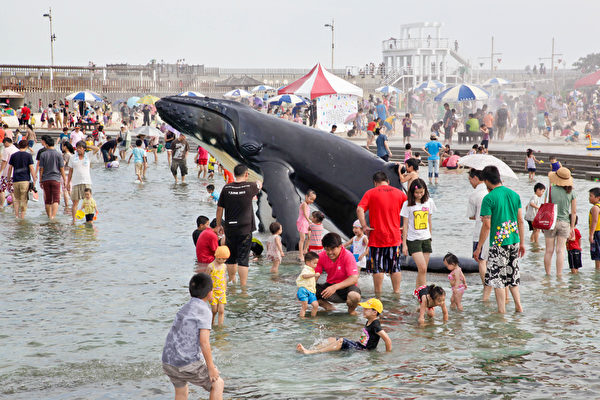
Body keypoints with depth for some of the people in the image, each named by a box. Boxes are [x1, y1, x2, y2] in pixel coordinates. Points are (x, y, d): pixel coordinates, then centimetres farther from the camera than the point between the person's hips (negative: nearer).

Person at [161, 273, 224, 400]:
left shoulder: (184, 308, 16)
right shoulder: (205, 311, -9)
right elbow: (204, 342, -16)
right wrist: (211, 367, -8)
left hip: (168, 363, 7)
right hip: (190, 365, -7)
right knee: (218, 384, 13)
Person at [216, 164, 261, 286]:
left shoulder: (226, 188, -3)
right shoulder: (249, 187, -8)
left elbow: (219, 209, 3)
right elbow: (259, 185, 17)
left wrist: (218, 225, 16)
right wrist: (258, 183, 41)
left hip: (229, 229, 3)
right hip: (245, 229, -3)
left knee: (231, 258, 15)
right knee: (243, 259, -2)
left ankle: (232, 282, 28)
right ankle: (243, 286, -3)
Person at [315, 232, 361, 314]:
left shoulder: (348, 256, -20)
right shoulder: (322, 257, -6)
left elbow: (354, 279, -28)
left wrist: (335, 287, -40)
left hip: (346, 286, -4)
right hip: (330, 285, 4)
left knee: (354, 296, -40)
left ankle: (351, 309, -2)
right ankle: (328, 306, 6)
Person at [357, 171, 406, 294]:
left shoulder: (371, 193, -1)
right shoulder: (399, 193, 7)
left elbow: (359, 209, -14)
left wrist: (364, 226, -11)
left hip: (377, 237, -2)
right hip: (395, 237, 2)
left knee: (377, 268, 4)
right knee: (395, 267, 11)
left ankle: (378, 293, 7)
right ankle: (397, 292, 13)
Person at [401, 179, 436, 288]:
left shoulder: (429, 202, 4)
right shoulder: (408, 204, -6)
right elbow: (405, 225, -4)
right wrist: (404, 244, -5)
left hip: (426, 239, 4)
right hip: (413, 240, -4)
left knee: (422, 270, 3)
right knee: (422, 268, -15)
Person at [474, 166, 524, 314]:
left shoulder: (489, 198, -12)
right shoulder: (514, 194, 6)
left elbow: (487, 225, -13)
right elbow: (520, 221, 10)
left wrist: (478, 248, -7)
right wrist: (522, 242, 18)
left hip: (498, 243, -6)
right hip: (514, 241, 6)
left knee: (497, 277, 2)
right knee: (512, 275, 19)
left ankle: (502, 311, 3)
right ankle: (518, 306, 20)